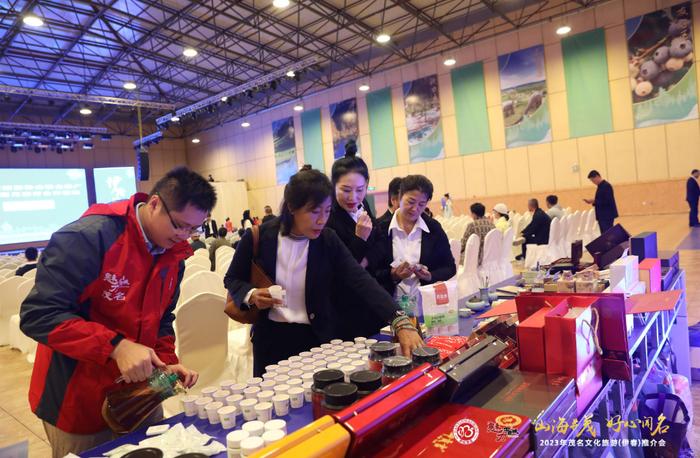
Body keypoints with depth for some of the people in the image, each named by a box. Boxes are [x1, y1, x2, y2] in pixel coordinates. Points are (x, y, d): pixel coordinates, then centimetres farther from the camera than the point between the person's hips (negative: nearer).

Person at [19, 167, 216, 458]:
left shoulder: (173, 254, -1)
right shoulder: (88, 237, -24)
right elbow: (38, 315, -26)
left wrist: (167, 361, -5)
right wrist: (116, 346, -33)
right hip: (78, 401, -6)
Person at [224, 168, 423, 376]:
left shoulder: (328, 240, -10)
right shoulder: (257, 237, -11)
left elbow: (362, 281, -20)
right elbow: (232, 279, 4)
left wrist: (400, 322, -33)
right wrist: (251, 295, -19)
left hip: (317, 337, 1)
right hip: (271, 338, 0)